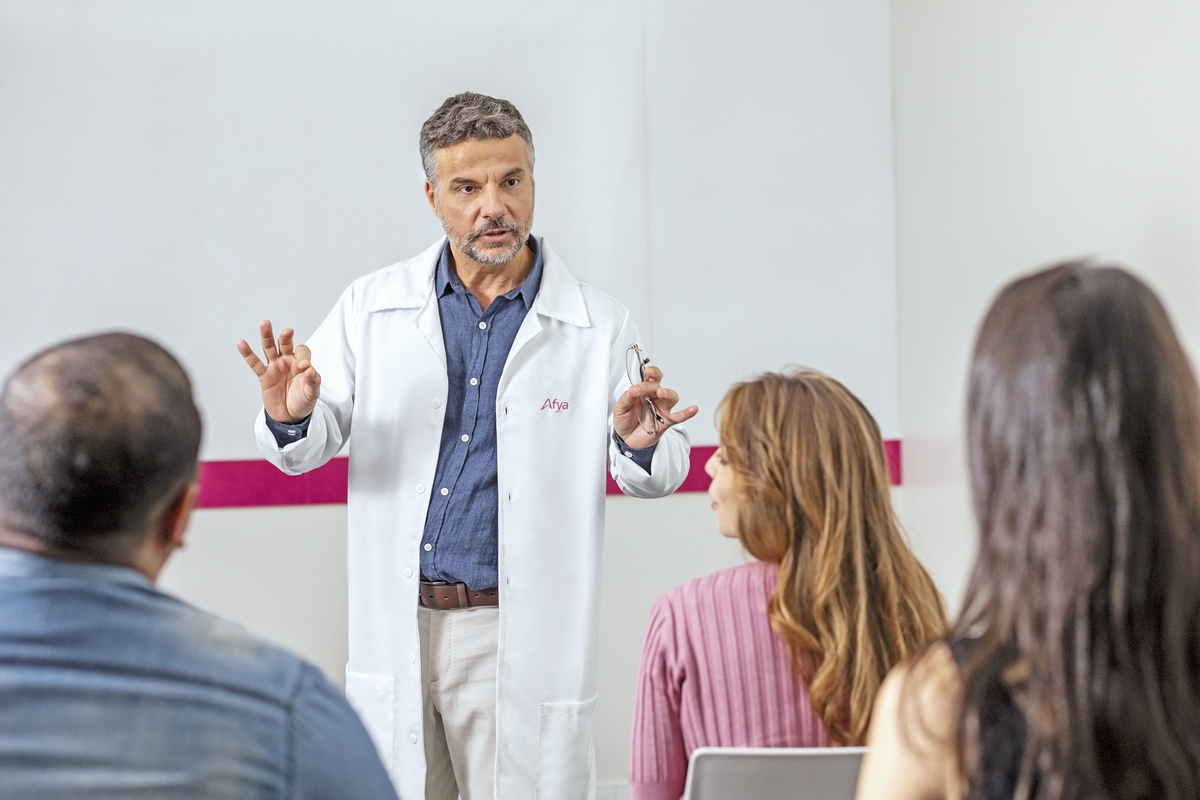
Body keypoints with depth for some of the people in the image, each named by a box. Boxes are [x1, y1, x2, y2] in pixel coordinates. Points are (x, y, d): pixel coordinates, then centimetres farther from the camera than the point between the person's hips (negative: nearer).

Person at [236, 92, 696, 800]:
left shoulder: (599, 327, 0)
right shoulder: (372, 307, 4)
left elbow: (661, 472, 4)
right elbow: (309, 449, 7)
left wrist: (640, 446, -21)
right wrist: (291, 417, -18)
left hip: (518, 634, -2)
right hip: (396, 629, 2)